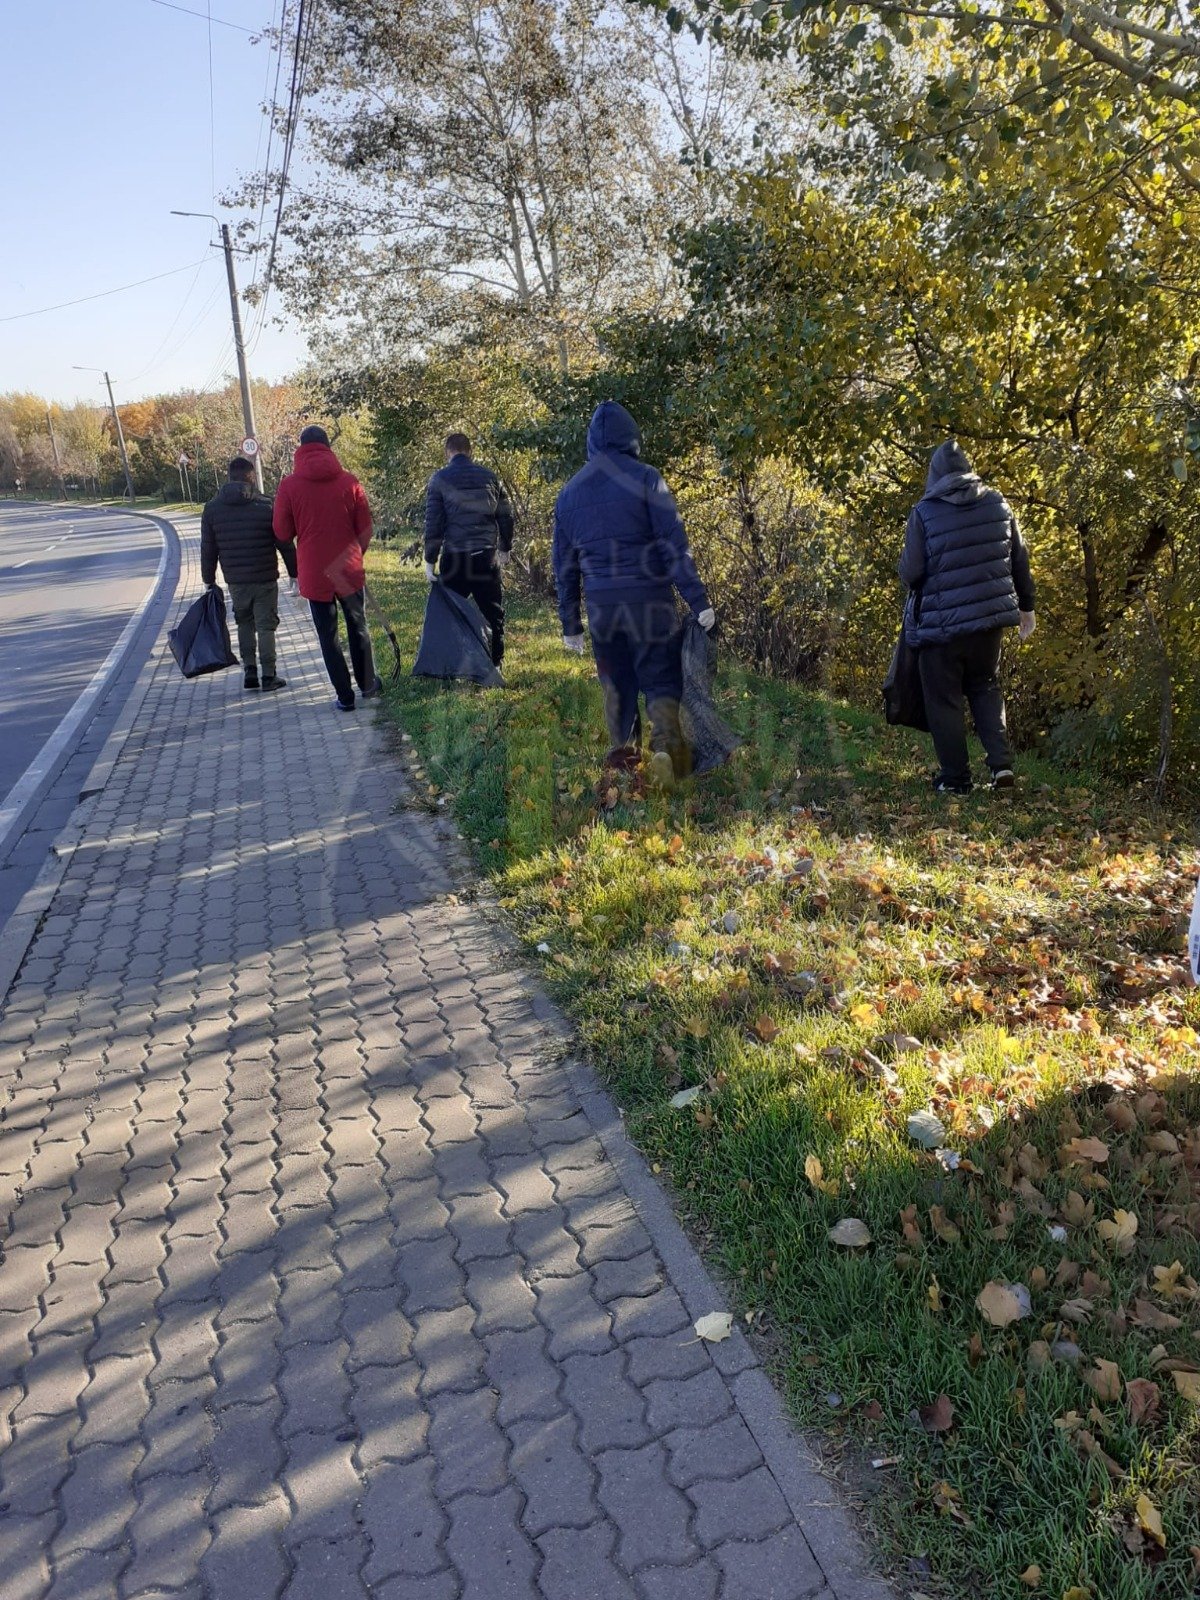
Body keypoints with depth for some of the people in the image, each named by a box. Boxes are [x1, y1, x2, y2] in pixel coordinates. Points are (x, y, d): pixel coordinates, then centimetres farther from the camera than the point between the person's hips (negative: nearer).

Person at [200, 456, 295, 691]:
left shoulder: (212, 508, 1)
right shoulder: (264, 506, -8)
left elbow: (208, 550, 5)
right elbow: (284, 544, -6)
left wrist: (209, 580, 12)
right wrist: (294, 573, 2)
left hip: (235, 581, 3)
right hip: (265, 579, -3)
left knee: (245, 624, 18)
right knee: (266, 625, 4)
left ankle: (249, 671, 13)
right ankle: (269, 675, 5)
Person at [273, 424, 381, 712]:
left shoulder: (290, 485, -7)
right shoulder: (348, 481, -4)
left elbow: (282, 533, -2)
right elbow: (365, 528, 2)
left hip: (313, 573, -1)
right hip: (349, 570, 1)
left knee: (328, 636, 7)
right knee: (358, 628, 18)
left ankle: (345, 697, 8)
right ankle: (367, 684, 28)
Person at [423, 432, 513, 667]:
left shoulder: (440, 479, -1)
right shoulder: (489, 477, 7)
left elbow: (432, 523, -3)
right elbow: (505, 516, 10)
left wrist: (430, 560, 1)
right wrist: (505, 549, 22)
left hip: (455, 557, -2)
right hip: (487, 556, 2)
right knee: (492, 612, 8)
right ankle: (495, 663, 10)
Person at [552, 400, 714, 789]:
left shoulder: (570, 492, 10)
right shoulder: (644, 479, -5)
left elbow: (564, 565, 13)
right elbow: (674, 544, -10)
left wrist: (570, 623, 19)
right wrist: (698, 600, -9)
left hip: (601, 604, 4)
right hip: (648, 600, -3)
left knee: (616, 681, 18)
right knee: (661, 682, 2)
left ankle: (621, 751, 16)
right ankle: (665, 746, -20)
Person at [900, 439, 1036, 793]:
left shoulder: (925, 512, -12)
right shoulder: (997, 503, 1)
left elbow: (910, 573, -11)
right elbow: (1019, 560, 8)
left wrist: (920, 585, 13)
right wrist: (1026, 606, 20)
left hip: (942, 621, -4)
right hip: (990, 617, 4)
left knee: (944, 700, 8)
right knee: (986, 688, 21)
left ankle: (955, 778, 12)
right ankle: (1002, 763, 9)